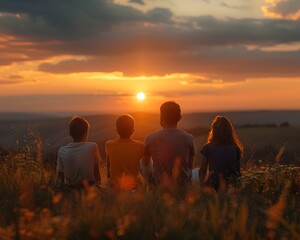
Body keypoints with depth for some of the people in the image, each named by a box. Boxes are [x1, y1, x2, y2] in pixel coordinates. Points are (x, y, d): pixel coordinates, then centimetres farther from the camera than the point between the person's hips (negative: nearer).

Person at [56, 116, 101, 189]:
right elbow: (96, 171, -7)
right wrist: (99, 184, 9)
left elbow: (60, 177, -3)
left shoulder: (62, 151, -11)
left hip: (72, 189, 1)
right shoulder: (93, 147, -15)